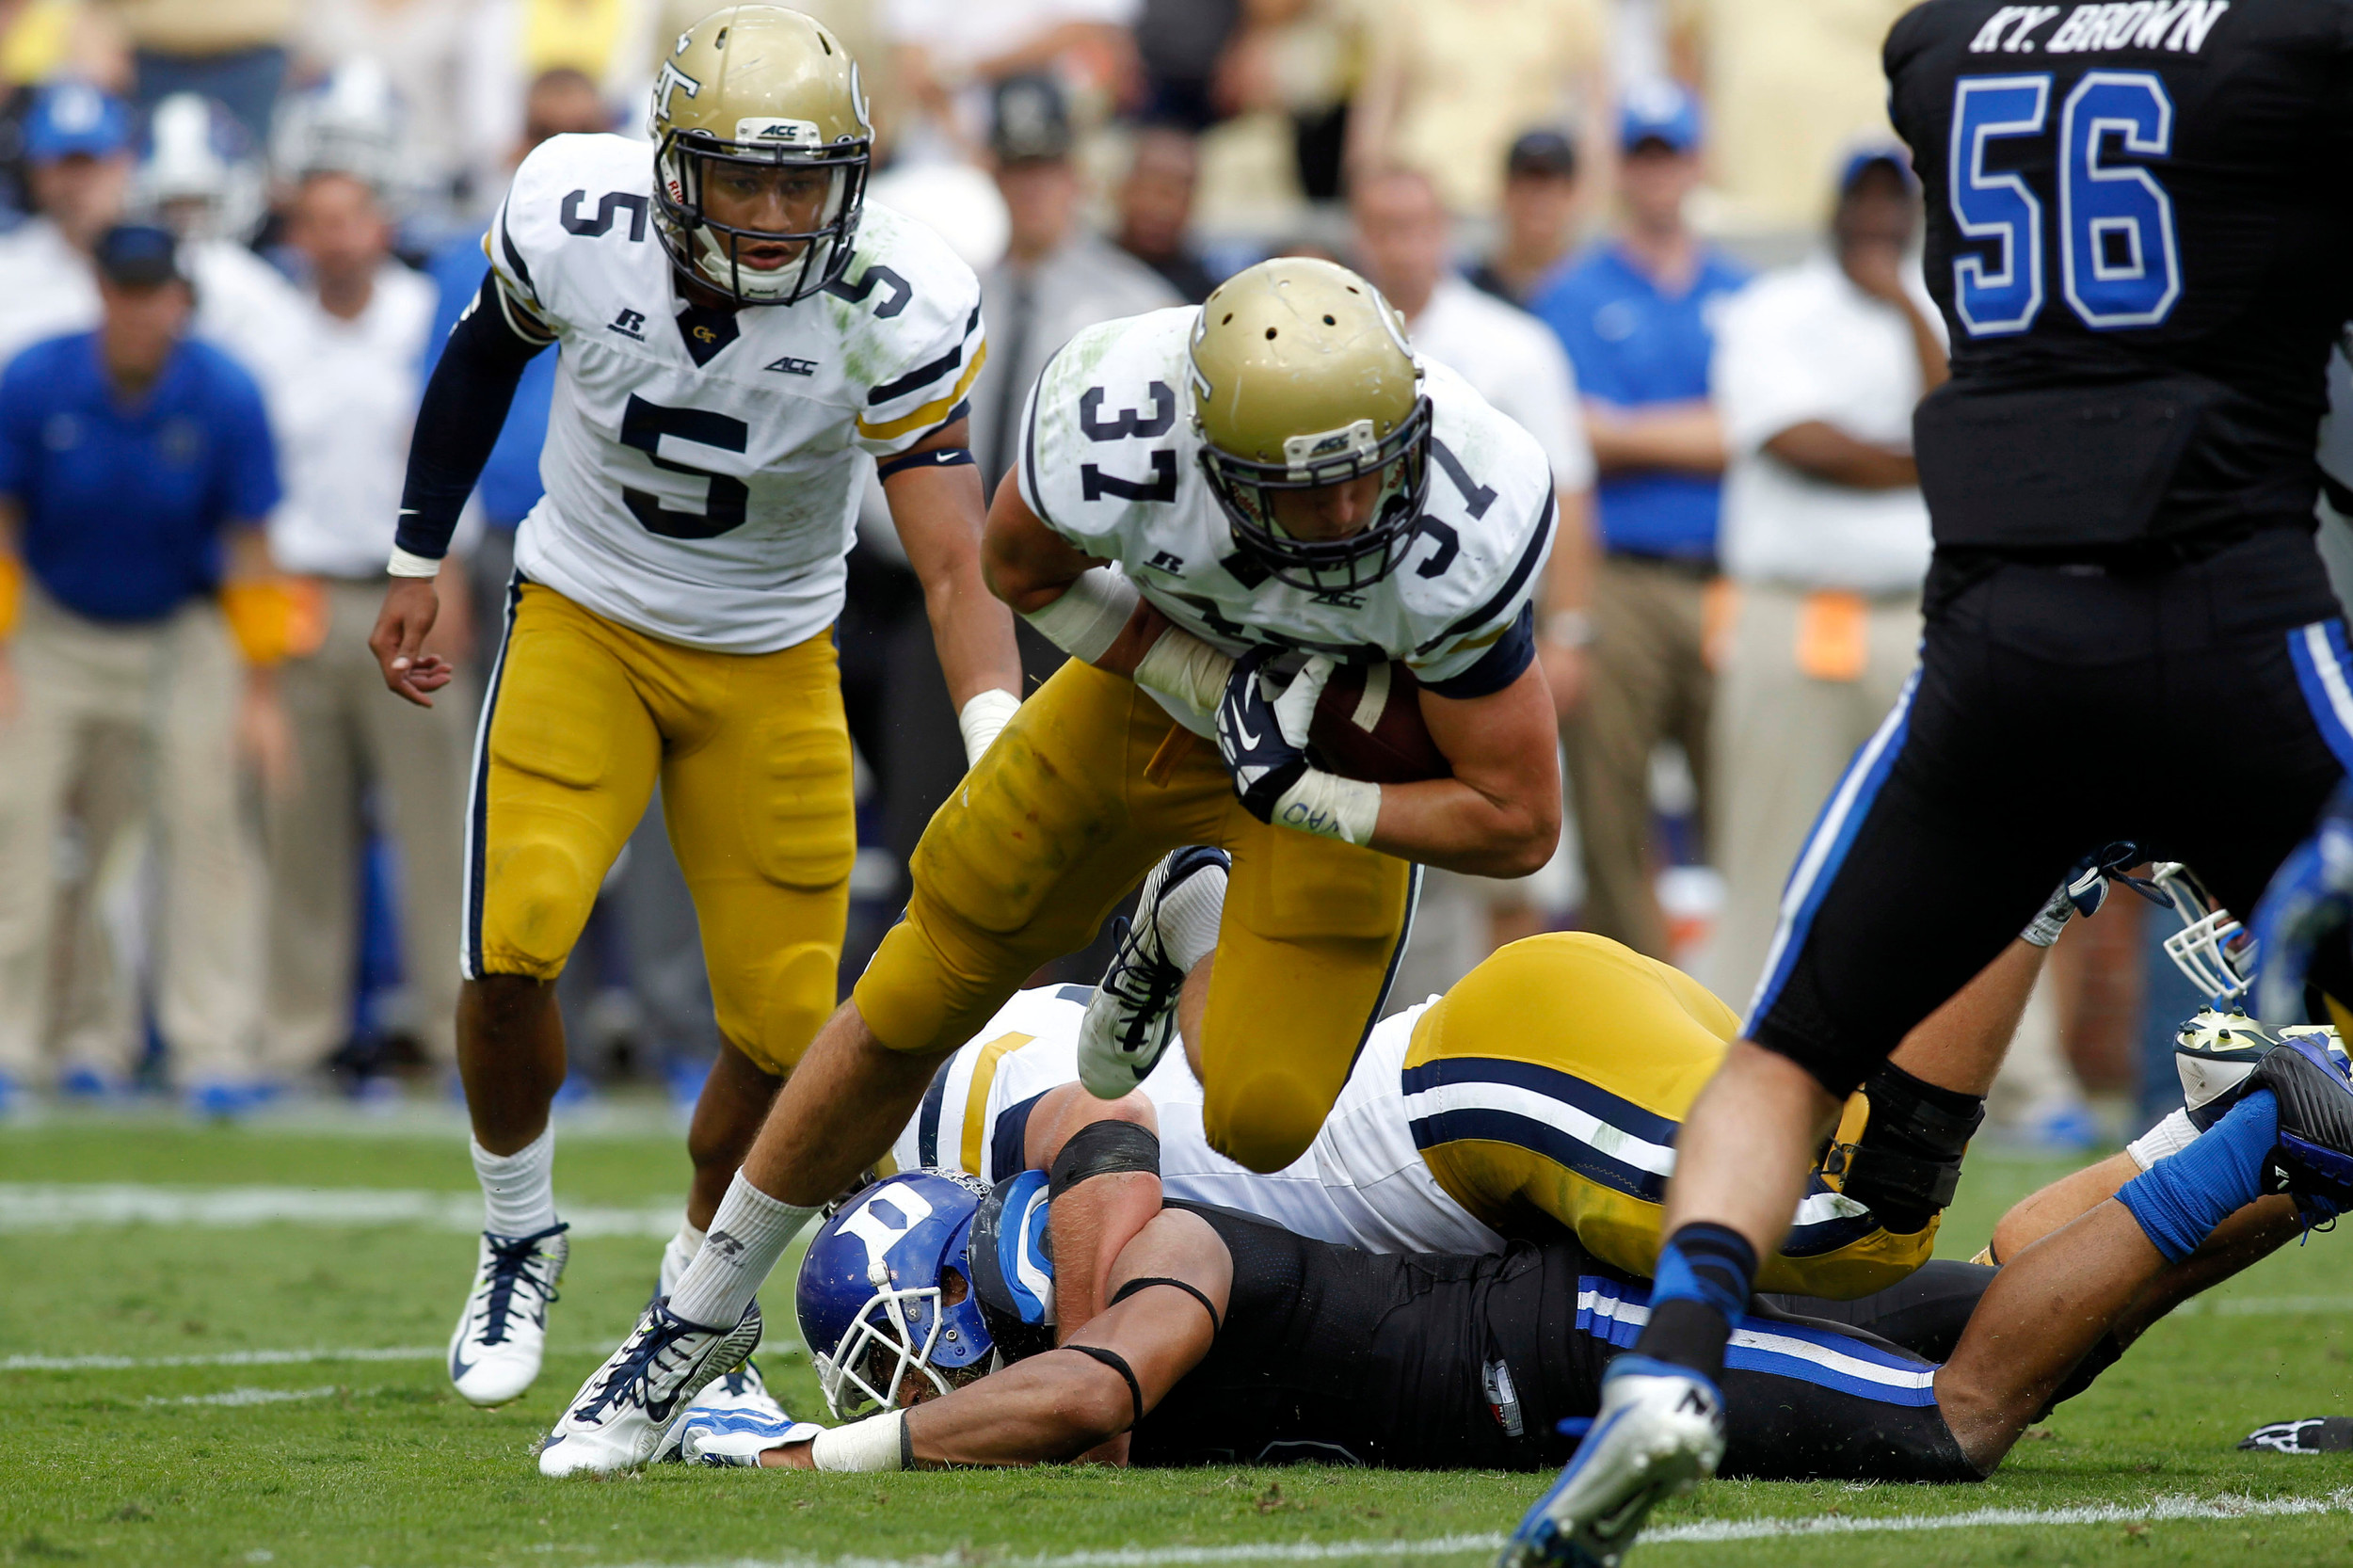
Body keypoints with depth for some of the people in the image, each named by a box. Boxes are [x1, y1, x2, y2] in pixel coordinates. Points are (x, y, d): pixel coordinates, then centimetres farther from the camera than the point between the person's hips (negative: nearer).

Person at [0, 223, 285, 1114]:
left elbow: (248, 548, -8)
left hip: (181, 631, 0)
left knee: (201, 819, -10)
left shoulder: (225, 399, -17)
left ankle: (214, 1050, -6)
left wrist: (261, 693, -7)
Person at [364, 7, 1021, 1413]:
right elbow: (486, 355, 3)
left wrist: (1001, 748, -44)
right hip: (583, 621, 0)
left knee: (787, 1023, -4)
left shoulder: (895, 309, -25)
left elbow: (954, 562, -28)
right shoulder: (573, 221, -20)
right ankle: (521, 1239, 8)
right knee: (514, 951, -20)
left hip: (769, 664, 0)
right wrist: (418, 562, 8)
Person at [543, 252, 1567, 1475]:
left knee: (1264, 1118, -18)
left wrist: (1302, 799, -28)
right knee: (910, 1006, 3)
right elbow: (1024, 569, -9)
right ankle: (700, 1319, 24)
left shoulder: (1461, 534, -39)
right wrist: (1214, 693, -21)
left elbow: (1520, 824, -25)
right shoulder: (1116, 425, -37)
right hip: (1161, 671, 1)